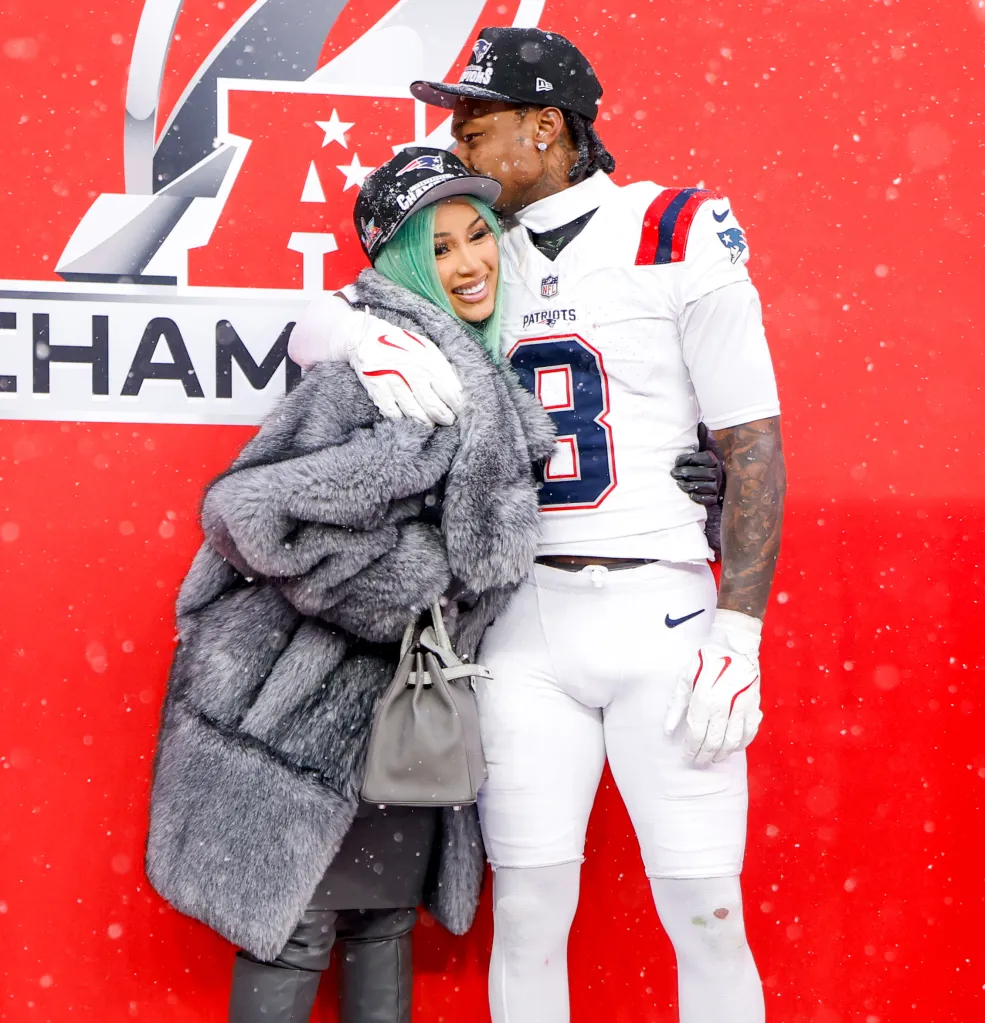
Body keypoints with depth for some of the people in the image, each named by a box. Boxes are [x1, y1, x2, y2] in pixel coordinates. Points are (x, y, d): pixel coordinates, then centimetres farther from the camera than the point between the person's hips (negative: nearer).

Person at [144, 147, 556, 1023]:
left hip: (406, 687, 9)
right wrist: (433, 574, -21)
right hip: (316, 695, -9)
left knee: (390, 909, 16)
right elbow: (281, 516, -30)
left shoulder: (486, 370, 10)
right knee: (297, 922, 0)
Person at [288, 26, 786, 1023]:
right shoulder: (484, 258, 11)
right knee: (527, 913, 6)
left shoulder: (681, 235, -3)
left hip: (662, 612, -3)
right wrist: (366, 335, -17)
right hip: (525, 621, 4)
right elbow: (310, 328, 8)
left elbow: (753, 443, -5)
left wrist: (739, 632, -12)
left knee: (707, 922, -1)